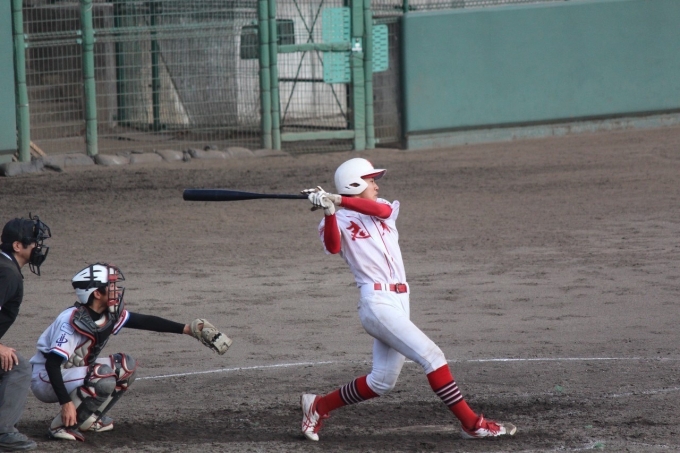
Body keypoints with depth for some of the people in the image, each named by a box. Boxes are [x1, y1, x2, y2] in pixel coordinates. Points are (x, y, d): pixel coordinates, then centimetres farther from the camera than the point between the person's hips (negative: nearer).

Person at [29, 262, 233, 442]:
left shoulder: (110, 315, -4)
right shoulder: (72, 321, -29)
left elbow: (144, 321, 2)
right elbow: (52, 364, -32)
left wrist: (187, 329, -3)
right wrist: (66, 403, -36)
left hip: (73, 374, 9)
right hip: (46, 379, -9)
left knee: (126, 366, 4)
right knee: (104, 380, -29)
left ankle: (88, 419, 8)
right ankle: (61, 426, -17)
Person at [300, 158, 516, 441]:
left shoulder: (383, 211, 16)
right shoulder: (340, 221, -2)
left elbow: (381, 209, -10)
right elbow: (333, 247, -24)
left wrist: (340, 200, -21)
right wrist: (329, 211, -39)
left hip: (399, 301, 8)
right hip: (377, 303, -8)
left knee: (382, 382, 12)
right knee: (431, 355, -15)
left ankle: (319, 406, 27)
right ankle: (471, 423, -12)